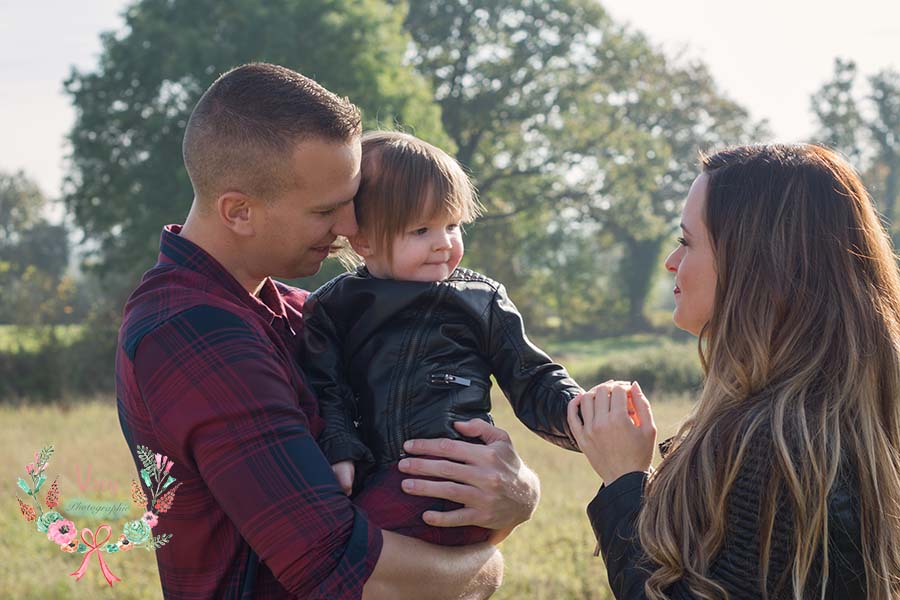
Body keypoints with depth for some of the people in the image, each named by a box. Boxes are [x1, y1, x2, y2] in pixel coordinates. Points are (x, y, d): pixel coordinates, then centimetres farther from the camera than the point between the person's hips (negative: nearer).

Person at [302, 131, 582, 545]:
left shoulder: (480, 300, 17)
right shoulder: (333, 308, 16)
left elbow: (532, 382, 19)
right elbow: (326, 393, 9)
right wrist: (338, 456, -9)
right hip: (372, 476, 3)